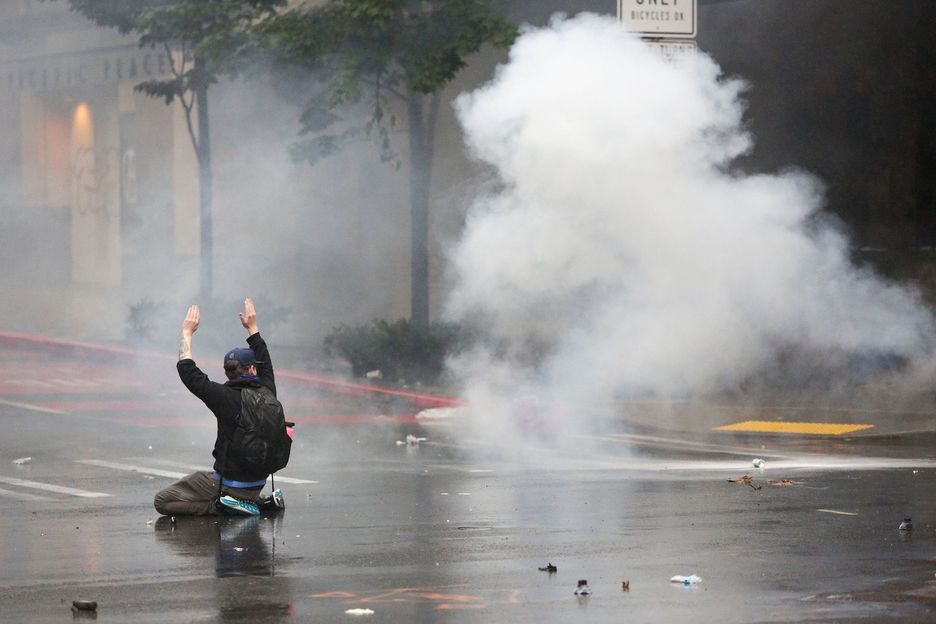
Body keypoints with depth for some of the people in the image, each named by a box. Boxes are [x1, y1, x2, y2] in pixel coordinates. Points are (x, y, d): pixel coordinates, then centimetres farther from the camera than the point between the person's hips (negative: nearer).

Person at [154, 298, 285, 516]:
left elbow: (188, 371, -10)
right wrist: (252, 328, 30)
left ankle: (224, 506, -10)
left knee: (162, 501, -2)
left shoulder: (227, 397, -17)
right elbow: (265, 364, 20)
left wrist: (187, 333, 1)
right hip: (257, 484, 7)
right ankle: (258, 502, 11)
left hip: (230, 481, -7)